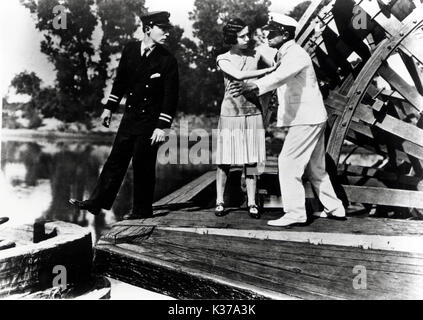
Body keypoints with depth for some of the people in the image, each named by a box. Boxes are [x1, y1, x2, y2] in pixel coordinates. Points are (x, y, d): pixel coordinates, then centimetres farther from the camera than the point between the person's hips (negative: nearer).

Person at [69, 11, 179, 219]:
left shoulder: (168, 61, -10)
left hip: (150, 121, -4)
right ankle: (96, 203, 19)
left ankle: (142, 210, 18)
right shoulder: (130, 49, 3)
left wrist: (162, 126, -17)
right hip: (130, 116, 5)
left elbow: (171, 97, -12)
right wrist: (110, 107, 13)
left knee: (143, 165, 2)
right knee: (116, 160, 10)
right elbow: (121, 80, 13)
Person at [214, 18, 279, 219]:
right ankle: (219, 201, 14)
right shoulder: (223, 59, 0)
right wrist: (268, 70, -18)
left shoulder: (255, 55, 7)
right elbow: (239, 75, -16)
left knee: (251, 160, 3)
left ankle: (252, 203, 10)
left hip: (252, 113, 2)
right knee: (225, 159, 1)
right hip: (230, 114, -2)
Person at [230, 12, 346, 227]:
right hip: (309, 118, 10)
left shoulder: (295, 54, -15)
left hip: (306, 119, -10)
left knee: (288, 163, -9)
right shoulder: (285, 55, 17)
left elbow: (279, 76, -35)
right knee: (314, 167, 16)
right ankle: (334, 208, 26)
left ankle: (295, 213, -3)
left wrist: (254, 85, -49)